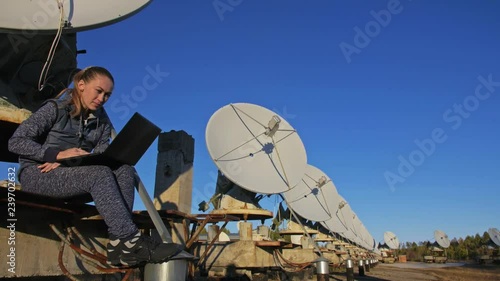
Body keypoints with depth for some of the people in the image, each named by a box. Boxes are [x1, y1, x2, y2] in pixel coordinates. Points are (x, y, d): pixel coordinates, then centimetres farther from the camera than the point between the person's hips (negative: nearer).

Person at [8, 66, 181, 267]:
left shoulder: (102, 121, 9)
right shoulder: (55, 109, -5)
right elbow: (16, 142, -11)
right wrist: (58, 154, -24)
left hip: (70, 174, 5)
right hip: (37, 174, -5)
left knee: (124, 170, -23)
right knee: (99, 173, -34)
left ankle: (119, 245, -33)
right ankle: (131, 241, -37)